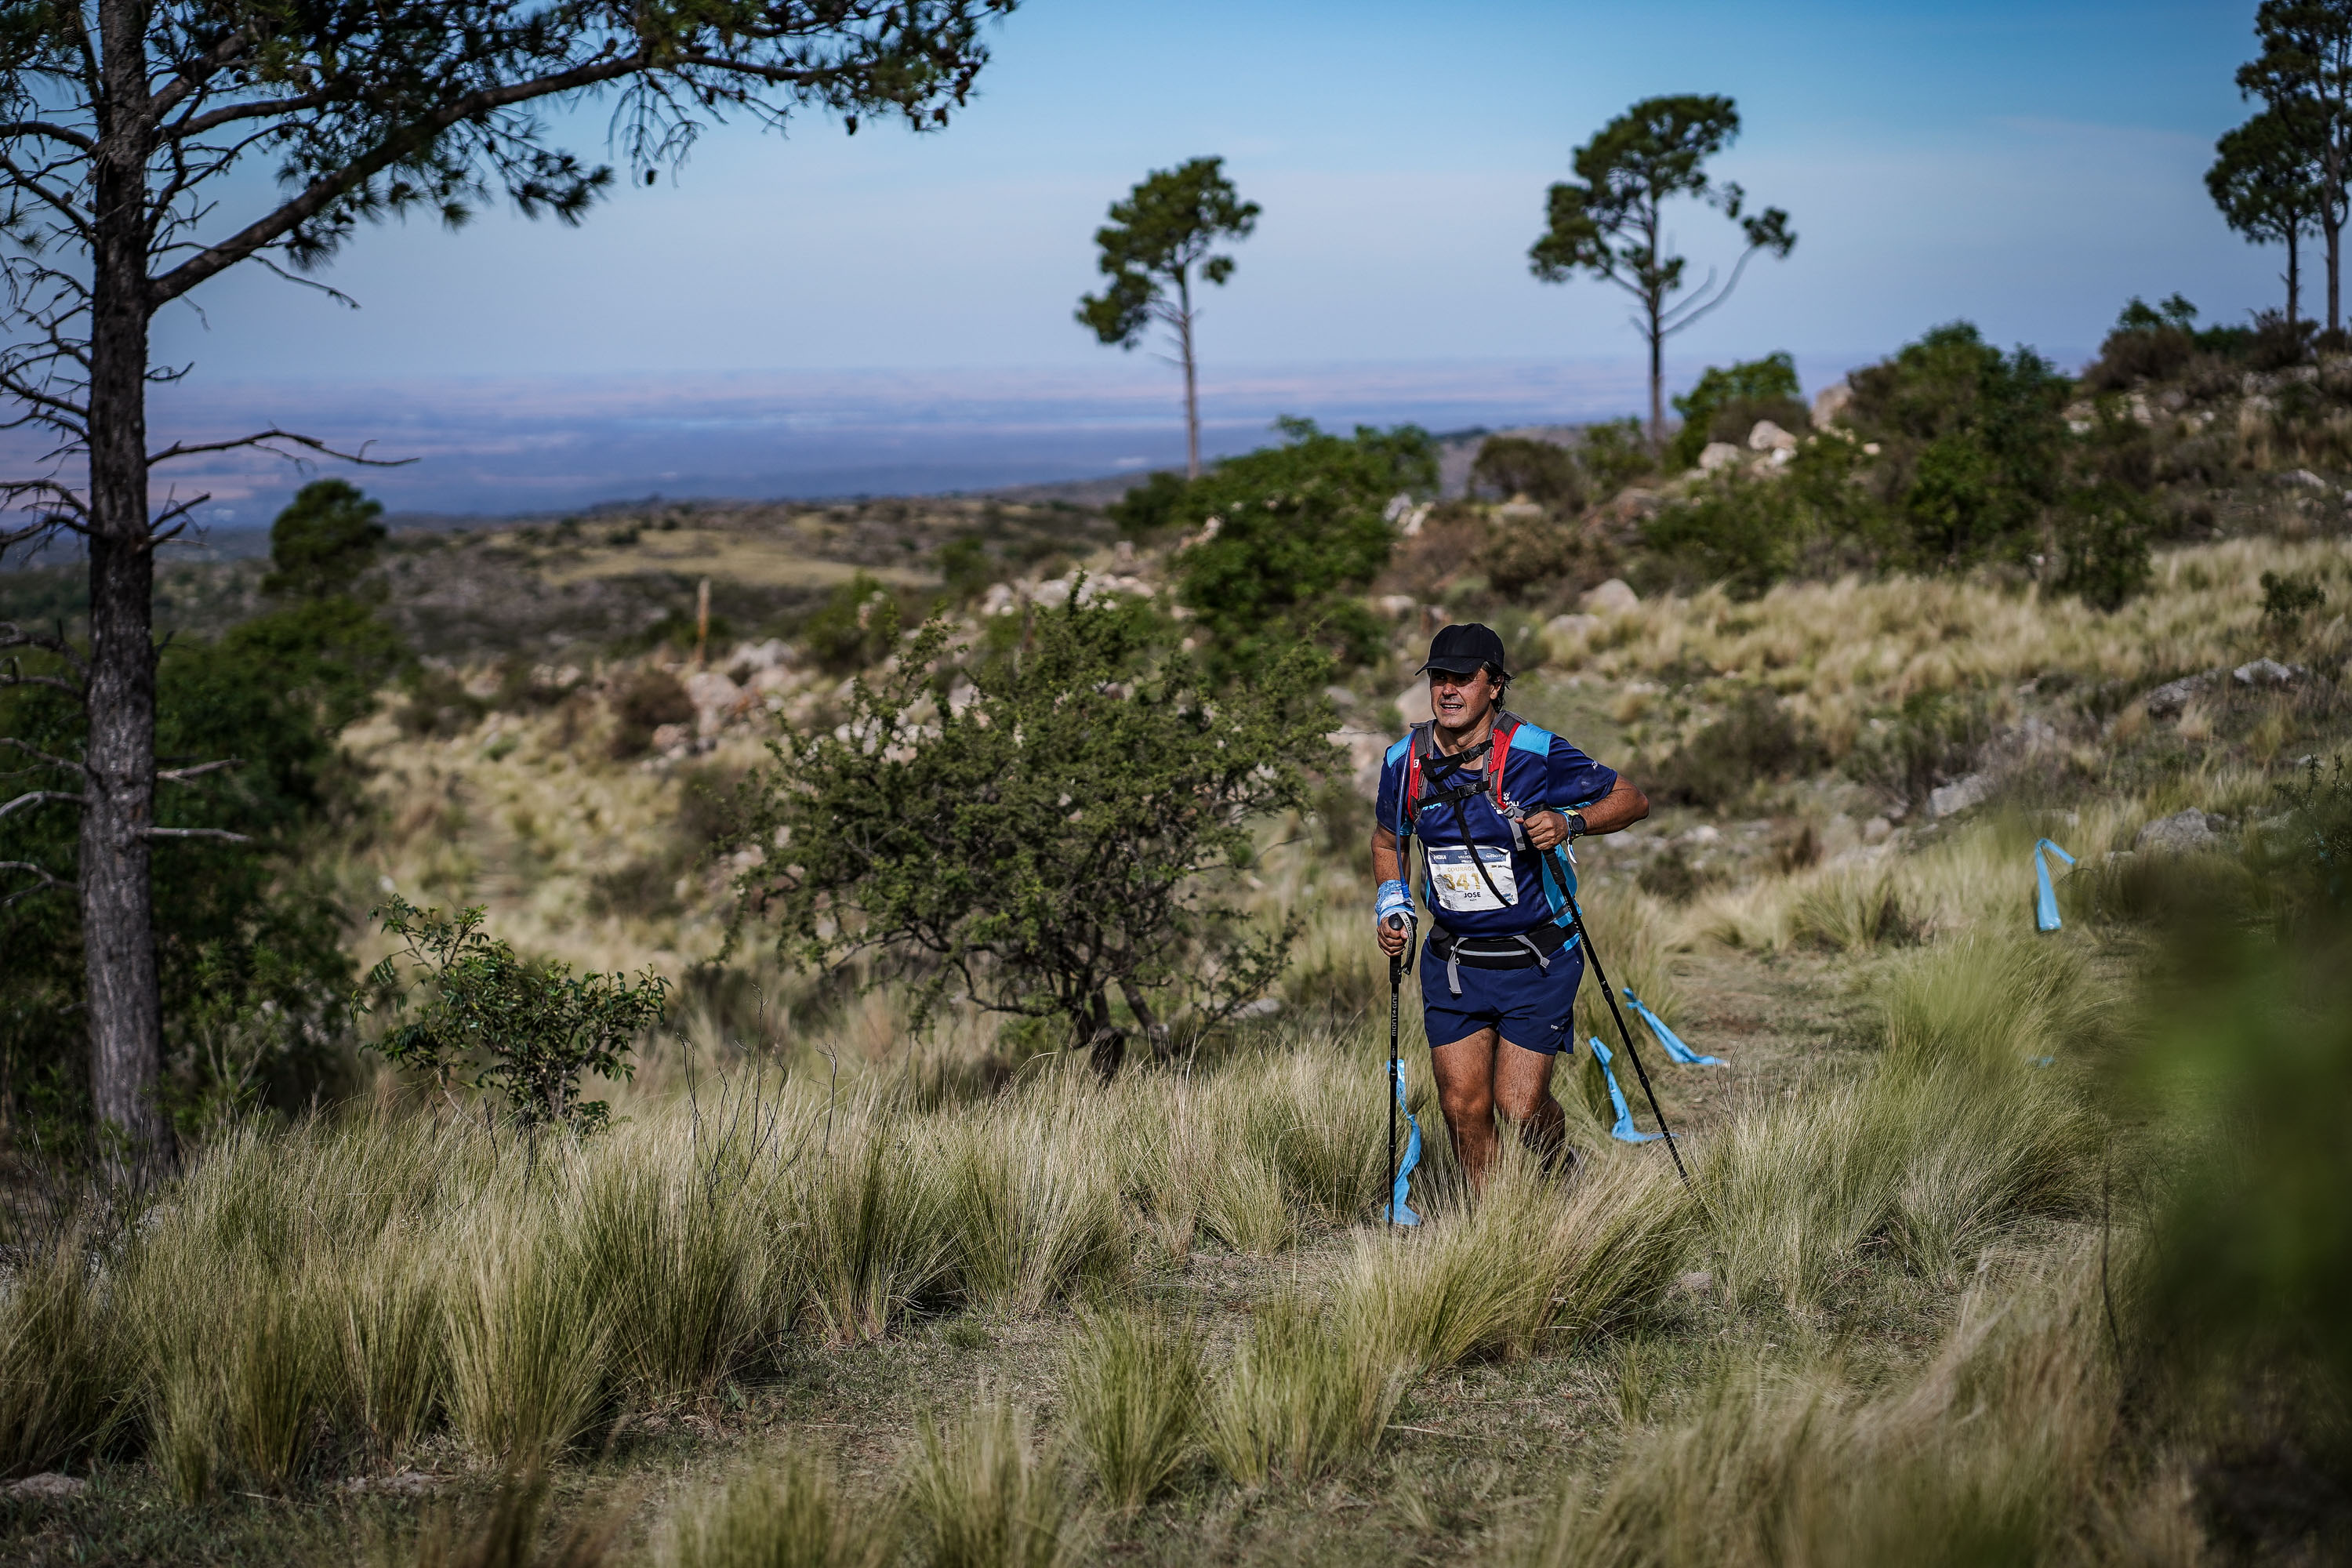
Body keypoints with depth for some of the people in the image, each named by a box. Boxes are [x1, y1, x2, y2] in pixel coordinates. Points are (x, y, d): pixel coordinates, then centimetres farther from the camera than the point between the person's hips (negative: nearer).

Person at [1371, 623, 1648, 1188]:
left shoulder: (1536, 754, -16)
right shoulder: (1405, 761, -3)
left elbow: (1633, 800, -7)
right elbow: (1388, 839, 18)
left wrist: (1569, 823, -25)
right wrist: (1392, 901, 0)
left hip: (1535, 961, -3)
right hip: (1453, 963, 4)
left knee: (1520, 1107, -3)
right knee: (1463, 1106, 1)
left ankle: (1565, 1172, 31)